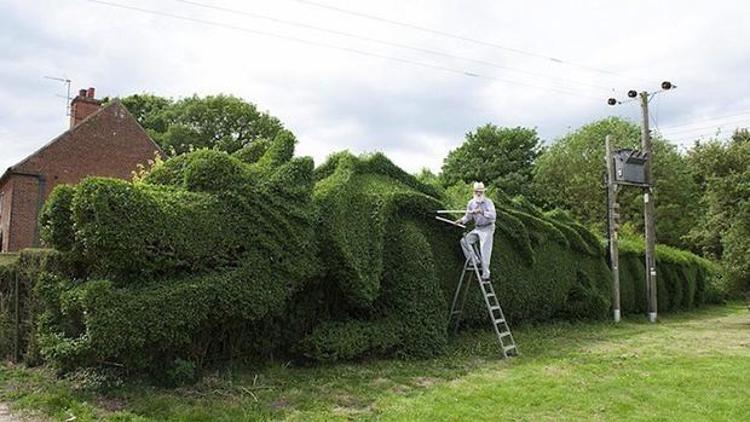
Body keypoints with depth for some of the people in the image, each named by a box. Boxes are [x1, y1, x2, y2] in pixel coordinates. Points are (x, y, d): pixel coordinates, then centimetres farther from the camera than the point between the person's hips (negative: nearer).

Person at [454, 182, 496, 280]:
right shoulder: (471, 203, 2)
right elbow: (468, 216, 8)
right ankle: (475, 260, 0)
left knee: (485, 252, -8)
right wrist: (462, 220, -12)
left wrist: (482, 212, -41)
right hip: (477, 229, 6)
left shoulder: (488, 202, -15)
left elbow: (493, 216, -27)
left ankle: (486, 275, -2)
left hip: (487, 229, -6)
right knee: (464, 240, -8)